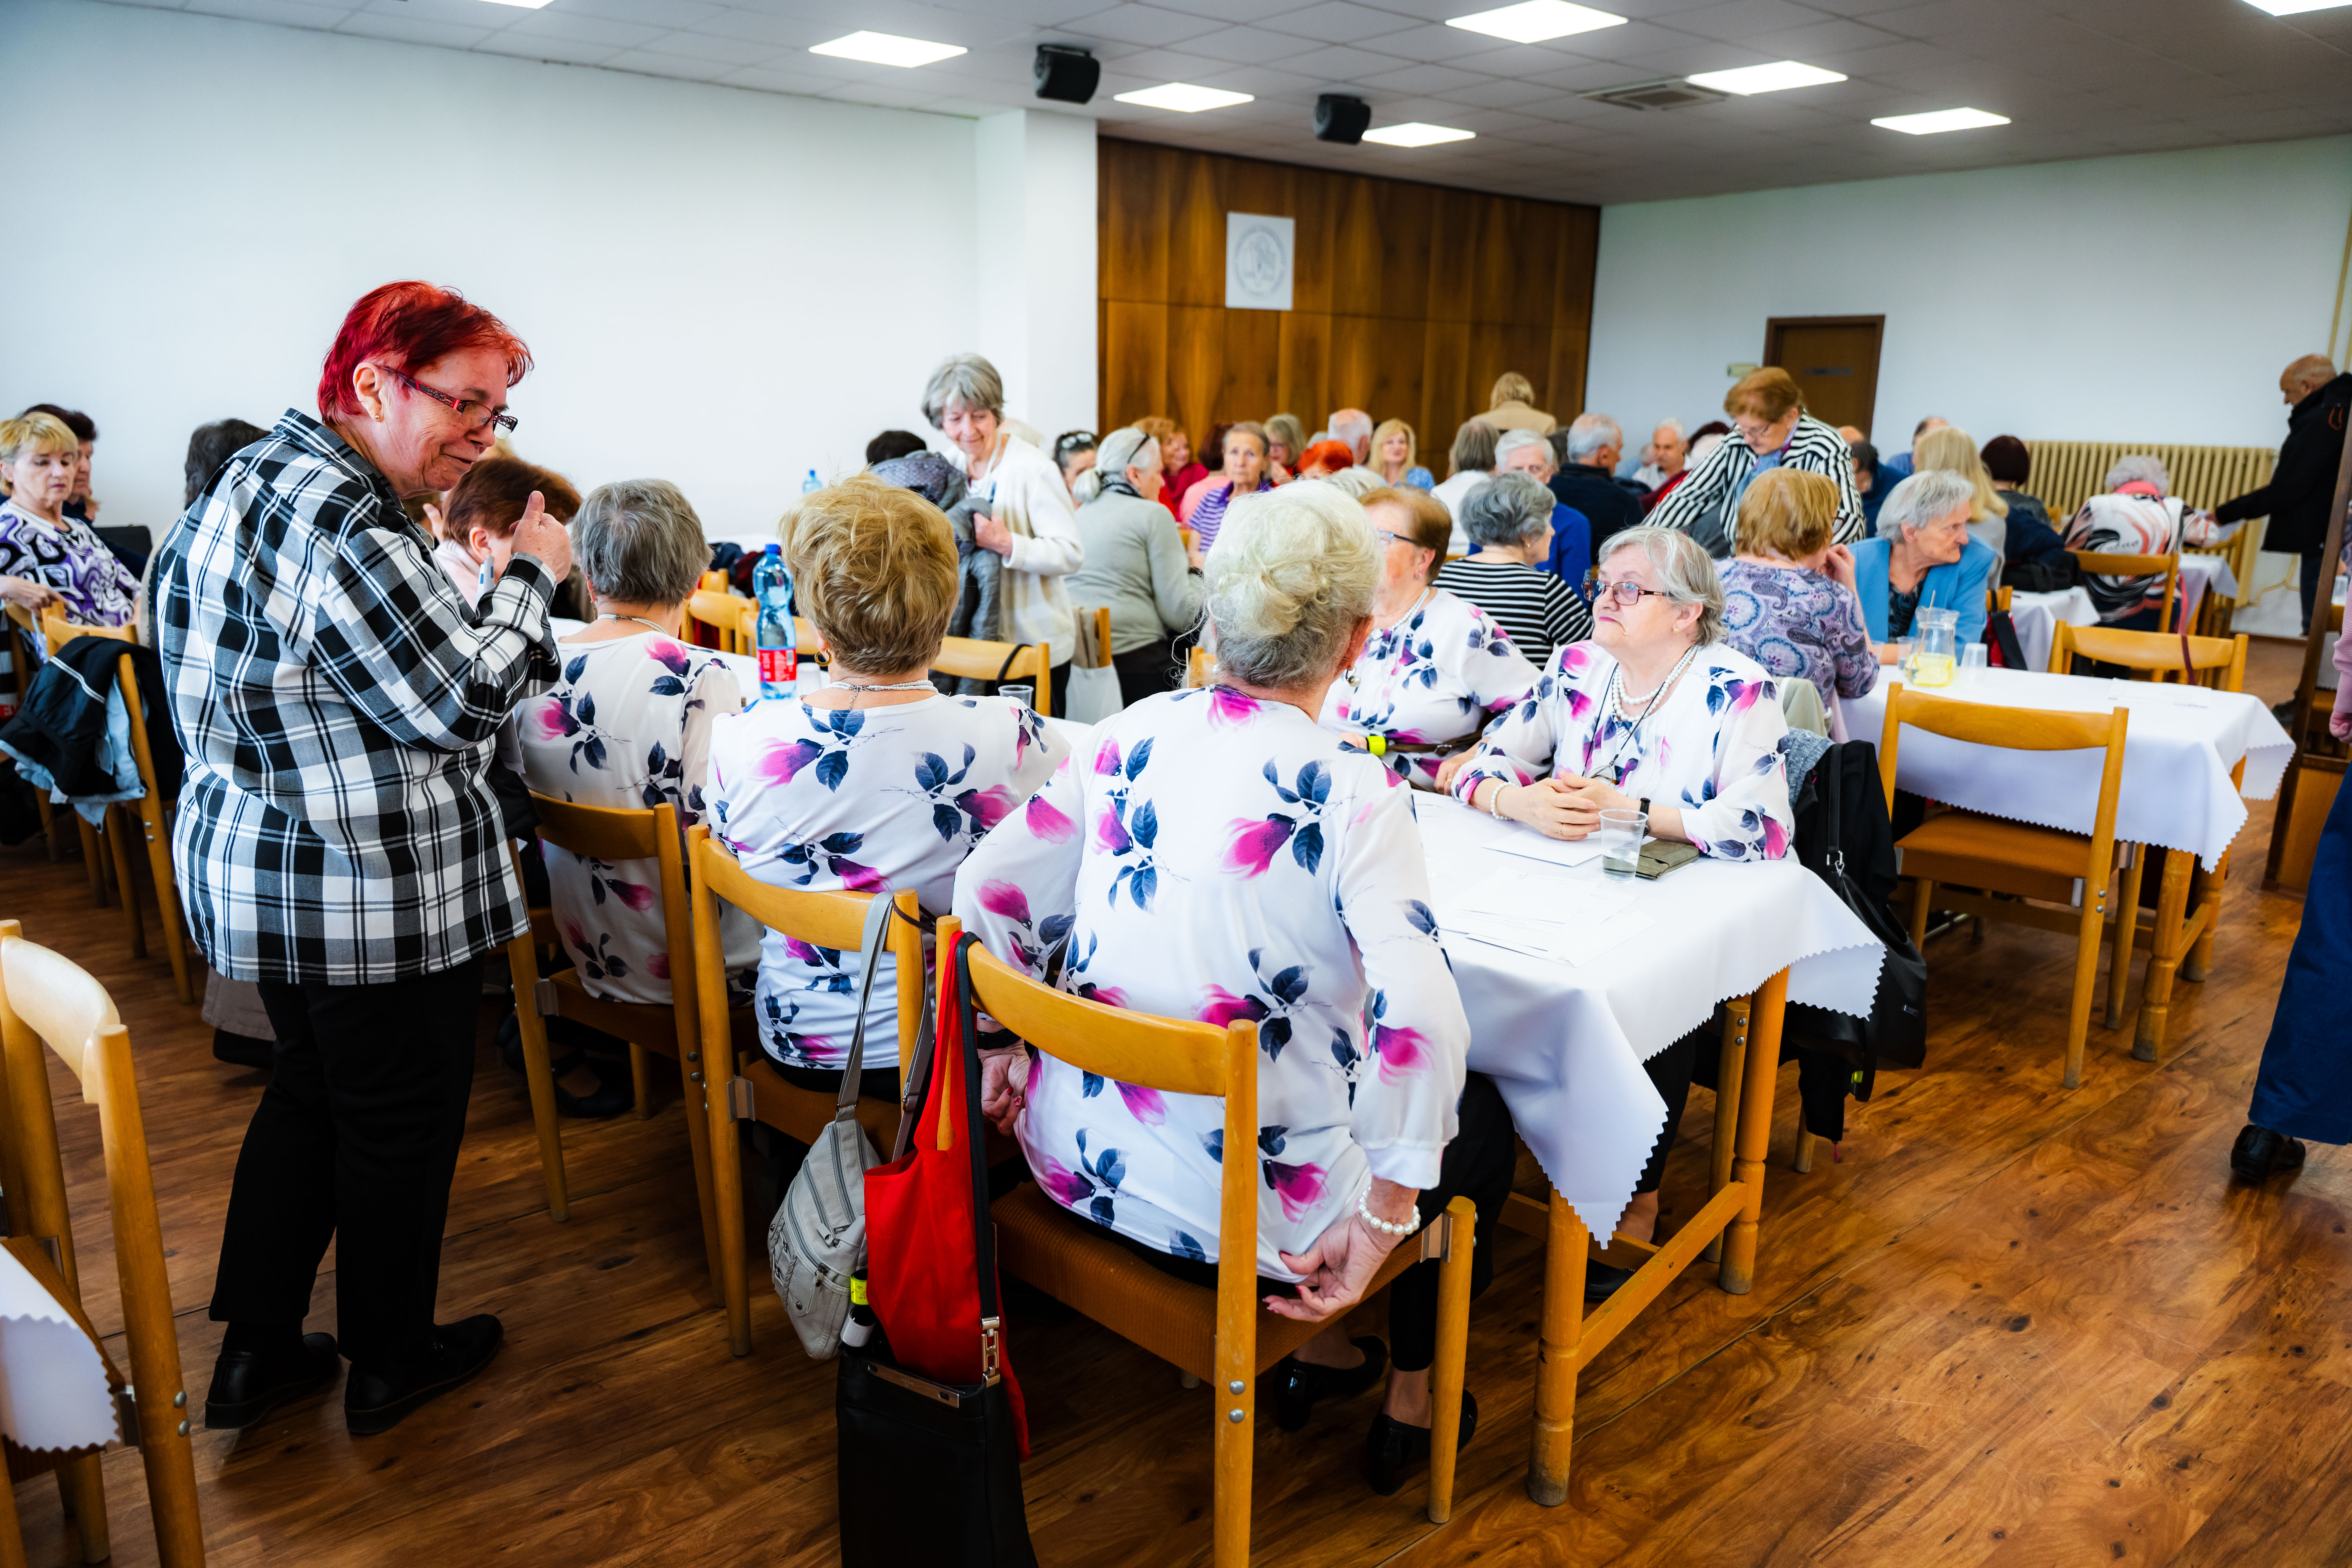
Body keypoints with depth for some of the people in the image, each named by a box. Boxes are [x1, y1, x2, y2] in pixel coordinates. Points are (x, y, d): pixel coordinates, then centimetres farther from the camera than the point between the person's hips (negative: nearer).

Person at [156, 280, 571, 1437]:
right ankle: (390, 1360, 29)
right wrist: (529, 577, -10)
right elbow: (466, 705, -21)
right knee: (401, 1118, 9)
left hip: (250, 861, 10)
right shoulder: (351, 532, -25)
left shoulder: (255, 475, 9)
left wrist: (478, 589, 9)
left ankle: (255, 1350, 33)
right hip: (368, 888, -10)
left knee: (310, 1088, 23)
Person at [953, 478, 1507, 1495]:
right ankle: (1412, 1405, 40)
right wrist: (1383, 1212, -18)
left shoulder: (1131, 737, -4)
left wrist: (1004, 1048, 11)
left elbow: (986, 887, 1)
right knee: (1479, 1121, 24)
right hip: (1237, 1211, -6)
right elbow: (1417, 1018, -29)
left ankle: (1320, 1354, 45)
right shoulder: (1346, 790, -20)